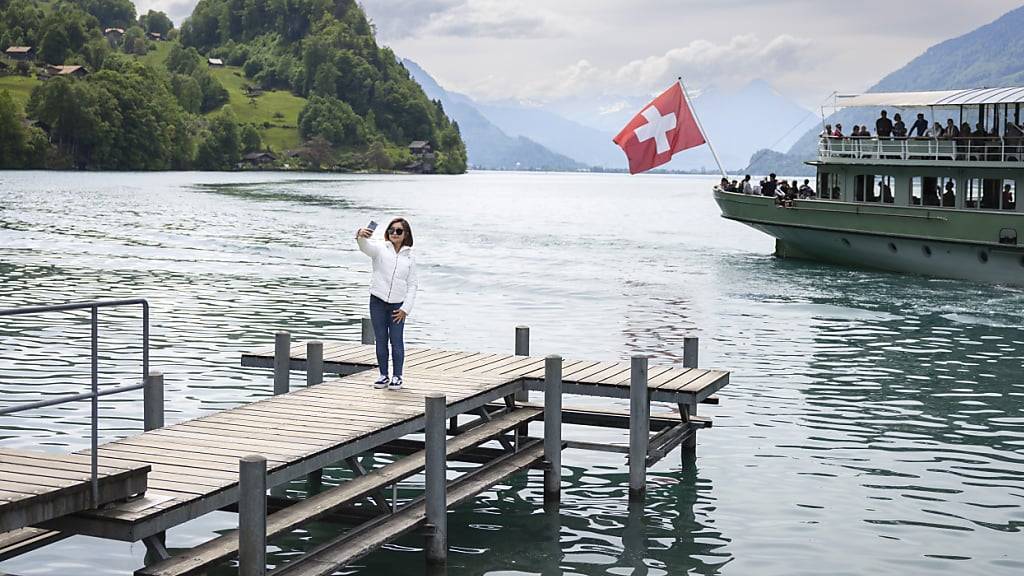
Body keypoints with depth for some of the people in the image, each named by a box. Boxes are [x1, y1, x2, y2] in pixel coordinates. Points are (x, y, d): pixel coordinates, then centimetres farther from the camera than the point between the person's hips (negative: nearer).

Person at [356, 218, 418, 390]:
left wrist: (405, 308, -4)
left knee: (396, 341, -1)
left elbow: (412, 285, 6)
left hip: (398, 305, 0)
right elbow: (366, 247, -21)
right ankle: (383, 375, 17)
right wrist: (361, 236, -45)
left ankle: (397, 376, 10)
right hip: (378, 302, 0)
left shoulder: (409, 257, 7)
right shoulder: (380, 249, 2)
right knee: (381, 340, 6)